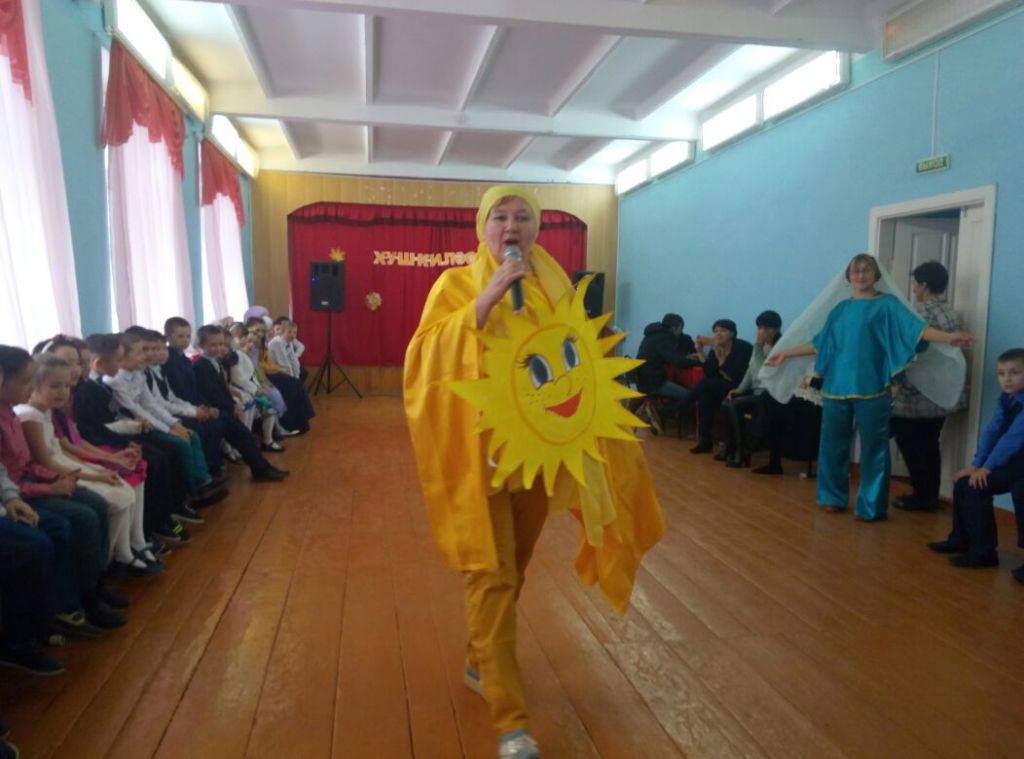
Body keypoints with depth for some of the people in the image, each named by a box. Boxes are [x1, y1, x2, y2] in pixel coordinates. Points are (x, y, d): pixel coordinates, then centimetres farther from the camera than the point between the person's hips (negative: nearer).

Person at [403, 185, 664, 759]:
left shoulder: (555, 287, 8)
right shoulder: (456, 284, -2)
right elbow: (428, 358, -15)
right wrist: (484, 301, -23)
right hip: (478, 446, -4)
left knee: (515, 566, 16)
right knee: (491, 572, -7)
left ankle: (481, 662, 39)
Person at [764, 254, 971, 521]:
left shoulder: (887, 304, 2)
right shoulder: (841, 308, 15)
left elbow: (914, 327, -11)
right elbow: (819, 343, 20)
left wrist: (948, 337, -27)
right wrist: (786, 353, 22)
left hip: (871, 389, -4)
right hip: (836, 387, 4)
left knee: (873, 448, 0)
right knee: (833, 444, 10)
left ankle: (872, 507, 9)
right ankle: (834, 497, 25)